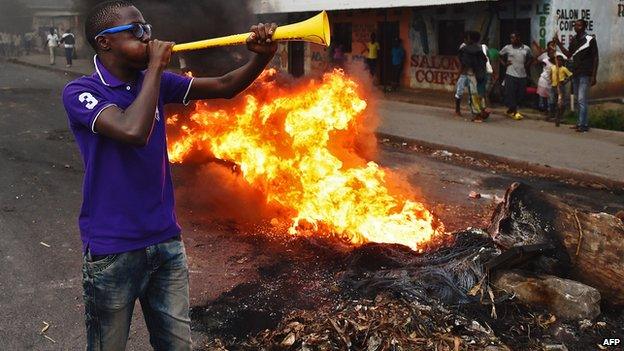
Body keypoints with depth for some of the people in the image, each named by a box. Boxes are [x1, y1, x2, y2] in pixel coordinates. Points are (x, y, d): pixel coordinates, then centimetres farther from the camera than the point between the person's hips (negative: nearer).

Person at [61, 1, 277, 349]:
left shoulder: (156, 82, 4)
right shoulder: (80, 93, -14)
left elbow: (224, 87, 3)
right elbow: (134, 131, -32)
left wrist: (262, 56, -15)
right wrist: (156, 67, -21)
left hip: (167, 241, 5)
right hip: (113, 251, -5)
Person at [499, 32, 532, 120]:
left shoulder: (526, 49, 7)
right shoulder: (507, 48, 2)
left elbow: (530, 58, 22)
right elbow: (500, 55, 15)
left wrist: (527, 65, 6)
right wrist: (504, 63, 2)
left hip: (522, 75, 3)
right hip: (511, 75, -2)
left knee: (520, 95, 5)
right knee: (510, 94, -6)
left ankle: (510, 110, 21)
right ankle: (515, 112, 2)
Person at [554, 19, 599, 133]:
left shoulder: (590, 40, -8)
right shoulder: (574, 40, 11)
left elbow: (595, 58, -7)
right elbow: (569, 55, 15)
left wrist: (593, 76, -12)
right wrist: (559, 44, 4)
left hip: (585, 74, -7)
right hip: (575, 74, 7)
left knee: (582, 100, -10)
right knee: (579, 100, 11)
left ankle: (583, 125, -7)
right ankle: (582, 122, 18)